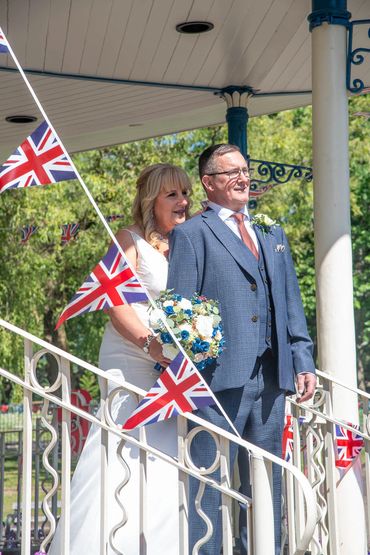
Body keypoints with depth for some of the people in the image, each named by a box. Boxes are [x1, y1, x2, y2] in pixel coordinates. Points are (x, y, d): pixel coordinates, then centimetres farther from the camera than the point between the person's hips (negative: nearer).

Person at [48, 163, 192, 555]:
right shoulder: (130, 241, 0)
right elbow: (117, 305, -10)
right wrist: (151, 345, -25)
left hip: (173, 371, 5)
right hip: (131, 362, -5)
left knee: (165, 474, -1)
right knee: (125, 471, -13)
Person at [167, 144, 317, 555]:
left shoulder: (273, 236, 21)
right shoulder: (191, 234, 2)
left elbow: (291, 305, 19)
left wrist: (303, 361, 9)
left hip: (271, 378, 6)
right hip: (220, 377, -6)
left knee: (267, 485, 11)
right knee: (209, 483, -4)